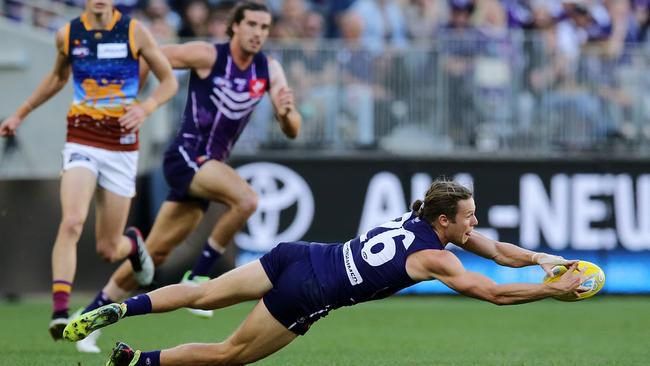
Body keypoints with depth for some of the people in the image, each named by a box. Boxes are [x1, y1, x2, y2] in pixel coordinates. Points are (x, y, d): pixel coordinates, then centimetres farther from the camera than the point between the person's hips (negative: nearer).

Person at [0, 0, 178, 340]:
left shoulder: (134, 32, -4)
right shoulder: (68, 35, 3)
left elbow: (169, 80, 3)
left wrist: (144, 108, -16)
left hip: (121, 146, -1)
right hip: (81, 143, 1)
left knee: (108, 249, 4)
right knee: (71, 222, -25)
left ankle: (132, 243, 42)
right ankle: (59, 310, -27)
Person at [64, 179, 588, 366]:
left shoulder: (421, 219, 12)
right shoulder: (434, 258, -11)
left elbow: (496, 249, 21)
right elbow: (495, 293, -15)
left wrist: (540, 258, 9)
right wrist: (556, 290, -8)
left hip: (295, 257, 7)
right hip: (307, 294, -7)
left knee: (199, 295, 12)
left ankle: (118, 310, -1)